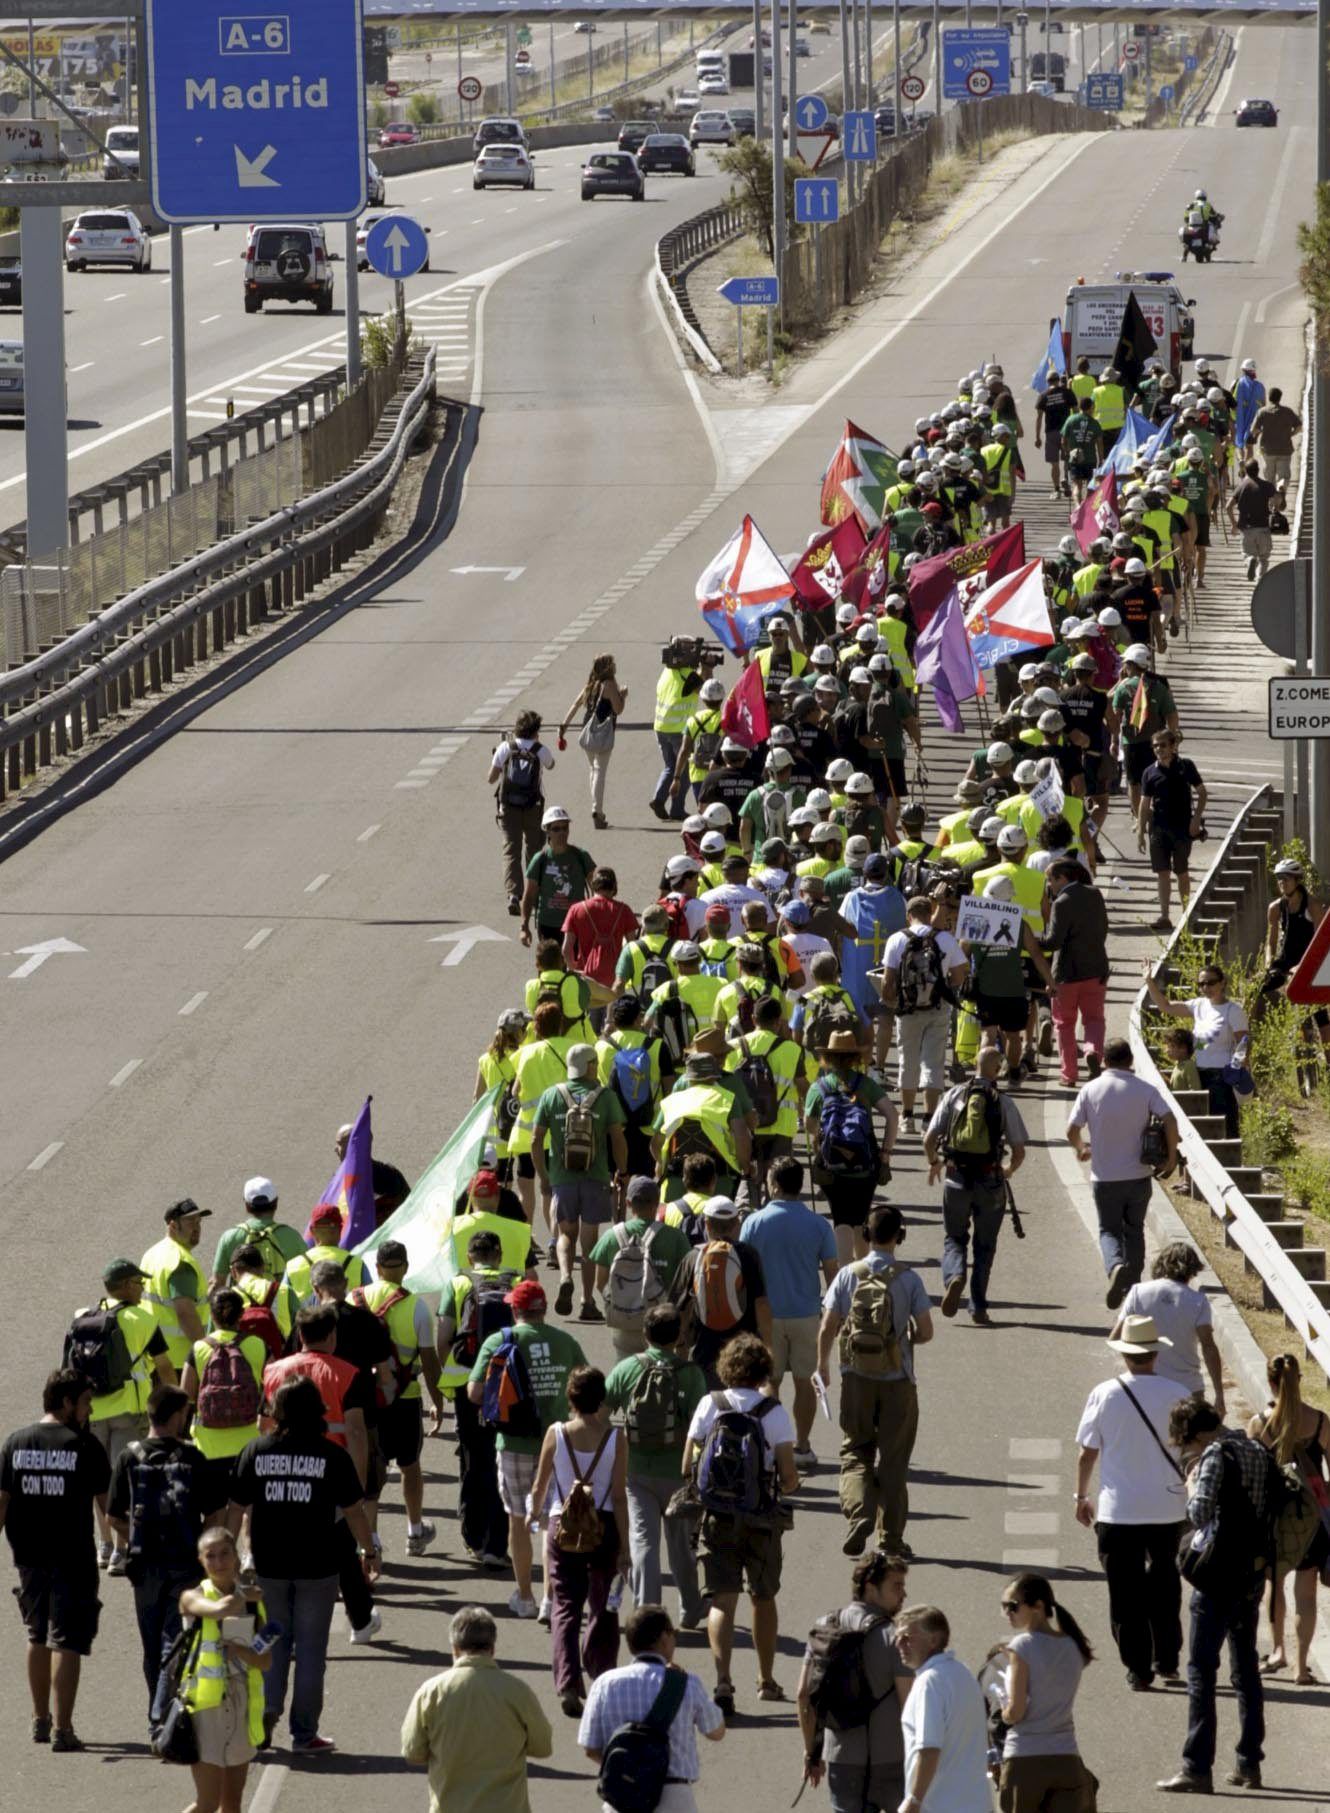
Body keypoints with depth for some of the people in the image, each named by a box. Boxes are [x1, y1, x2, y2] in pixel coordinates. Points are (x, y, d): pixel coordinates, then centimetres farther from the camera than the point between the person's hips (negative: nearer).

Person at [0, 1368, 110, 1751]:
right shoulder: (84, 1446, -8)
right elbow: (105, 1503, -3)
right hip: (72, 1558, -5)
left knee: (37, 1638, 19)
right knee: (66, 1642, -2)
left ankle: (40, 1721, 26)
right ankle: (62, 1729, -6)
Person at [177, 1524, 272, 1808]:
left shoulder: (253, 1603, 6)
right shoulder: (194, 1597, -6)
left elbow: (266, 1661, 2)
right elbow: (220, 1608, -28)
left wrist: (241, 1651, -16)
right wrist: (246, 1594, -10)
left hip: (242, 1706, 4)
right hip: (205, 1704, -4)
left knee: (232, 1800, 10)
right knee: (208, 1802, -7)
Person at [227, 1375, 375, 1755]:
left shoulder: (256, 1452, -3)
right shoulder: (332, 1455, -9)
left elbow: (236, 1508, 2)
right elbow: (353, 1510, -4)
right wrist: (369, 1552, 9)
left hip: (269, 1565, 2)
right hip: (318, 1565, -2)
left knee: (274, 1642, 18)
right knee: (311, 1649, 7)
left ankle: (265, 1716, 3)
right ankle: (304, 1733, 9)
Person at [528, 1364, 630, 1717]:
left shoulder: (556, 1434, -6)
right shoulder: (615, 1439, -9)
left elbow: (540, 1485, 5)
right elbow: (620, 1497, -8)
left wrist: (535, 1515, 26)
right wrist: (624, 1548, -3)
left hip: (562, 1528, 0)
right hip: (604, 1529, 0)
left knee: (564, 1607, 3)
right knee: (603, 1607, 17)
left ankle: (568, 1684, -13)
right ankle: (601, 1678, 28)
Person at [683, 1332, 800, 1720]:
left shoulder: (710, 1405, -3)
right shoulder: (773, 1412, -7)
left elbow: (687, 1467, 1)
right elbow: (790, 1478, -8)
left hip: (716, 1517, 0)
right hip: (761, 1520, 0)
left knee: (721, 1600, -2)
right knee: (763, 1598, 18)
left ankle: (722, 1682, -20)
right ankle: (767, 1681, 31)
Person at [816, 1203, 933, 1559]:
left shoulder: (848, 1275, -5)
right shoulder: (908, 1279, -8)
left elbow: (827, 1328, -5)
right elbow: (926, 1331, -8)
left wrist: (822, 1365, 11)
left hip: (856, 1379, 1)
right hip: (898, 1382, -1)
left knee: (855, 1452, 12)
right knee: (893, 1459, 9)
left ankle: (858, 1512, -11)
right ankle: (890, 1536, 12)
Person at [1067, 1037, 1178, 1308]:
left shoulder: (1091, 1090, -5)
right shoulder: (1145, 1089, -4)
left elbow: (1072, 1130, -5)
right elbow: (1169, 1120, -14)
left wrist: (1081, 1149, 17)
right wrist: (1171, 1157, -2)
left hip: (1104, 1176, -1)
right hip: (1138, 1174, 1)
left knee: (1109, 1230, 8)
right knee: (1134, 1230, 18)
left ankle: (1116, 1266, -21)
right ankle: (1133, 1283, 20)